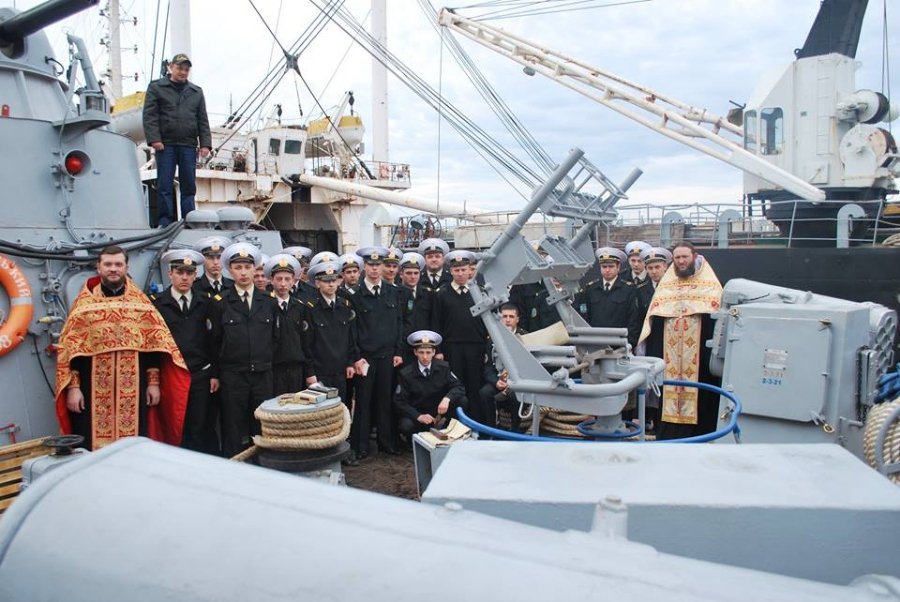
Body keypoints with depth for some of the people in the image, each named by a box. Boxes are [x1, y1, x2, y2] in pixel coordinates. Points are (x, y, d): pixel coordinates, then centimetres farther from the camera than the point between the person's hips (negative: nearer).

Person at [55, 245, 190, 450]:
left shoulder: (141, 302, 6)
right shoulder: (84, 303, 2)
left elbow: (154, 344, 5)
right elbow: (70, 348, 0)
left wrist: (154, 382, 1)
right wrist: (73, 387, -7)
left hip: (133, 390, 1)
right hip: (94, 391, -1)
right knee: (94, 446, 4)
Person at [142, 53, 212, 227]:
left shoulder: (196, 92, 17)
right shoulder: (156, 87, 7)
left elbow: (203, 121, 13)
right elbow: (150, 115, 0)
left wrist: (205, 144, 2)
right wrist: (154, 139, -12)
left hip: (188, 146, 3)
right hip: (165, 145, -3)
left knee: (189, 186, 4)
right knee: (165, 186, -2)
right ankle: (165, 223, 1)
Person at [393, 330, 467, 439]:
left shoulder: (443, 367, -4)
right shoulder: (405, 374, -10)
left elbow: (459, 387, -9)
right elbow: (399, 402, -10)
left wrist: (447, 398, -32)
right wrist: (418, 416, -25)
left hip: (439, 410, 2)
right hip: (416, 413, -2)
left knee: (462, 400, -22)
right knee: (405, 426, -34)